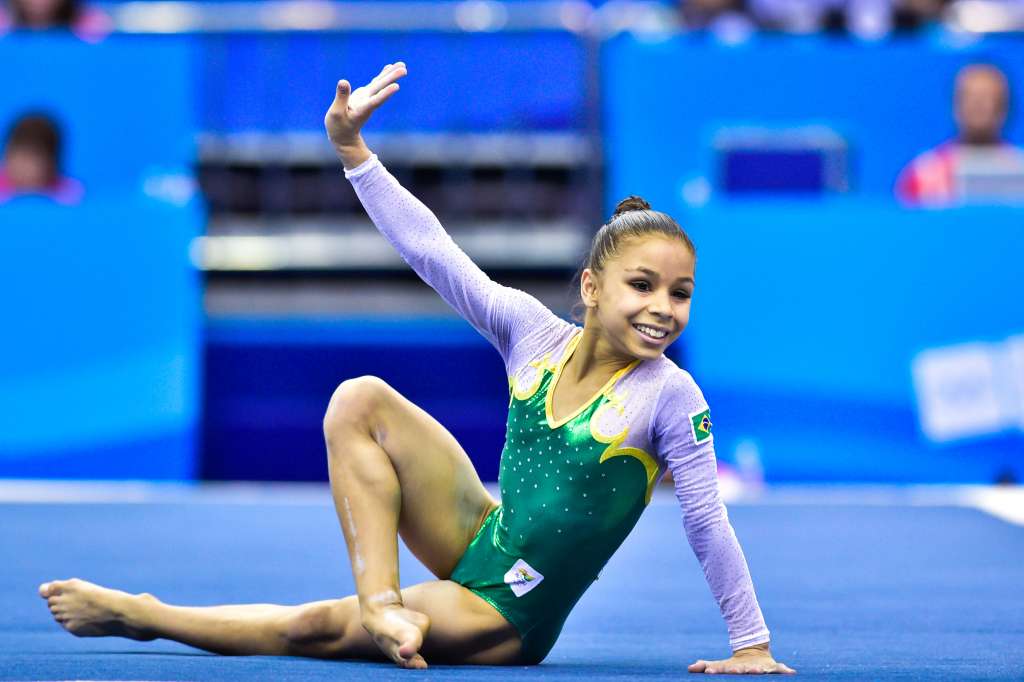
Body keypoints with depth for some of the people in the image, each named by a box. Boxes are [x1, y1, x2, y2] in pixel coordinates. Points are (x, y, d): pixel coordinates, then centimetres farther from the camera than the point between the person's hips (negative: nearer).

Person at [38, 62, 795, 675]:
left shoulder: (669, 398, -19)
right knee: (360, 399, -8)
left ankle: (140, 616, 6)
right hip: (478, 543, 5)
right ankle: (382, 601, -14)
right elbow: (434, 253, -6)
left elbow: (708, 522, -14)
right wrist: (354, 150, -12)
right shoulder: (532, 332, -6)